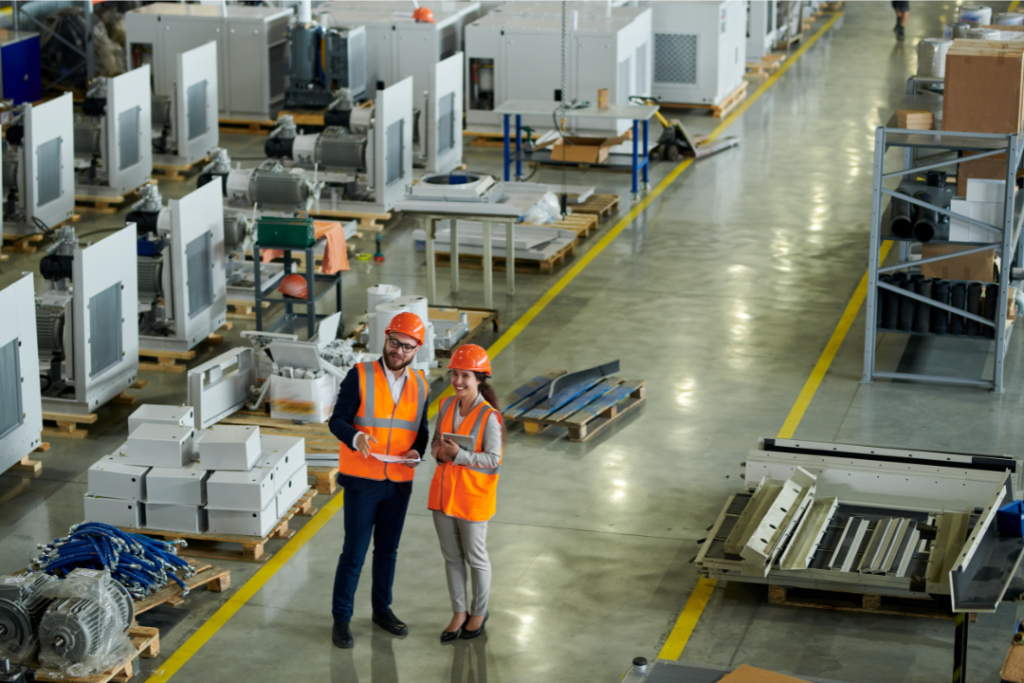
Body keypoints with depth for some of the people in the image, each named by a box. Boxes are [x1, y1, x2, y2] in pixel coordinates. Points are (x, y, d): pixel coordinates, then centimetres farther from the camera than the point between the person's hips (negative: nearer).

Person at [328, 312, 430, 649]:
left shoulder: (419, 385, 4)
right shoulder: (359, 377, -11)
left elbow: (422, 428, 12)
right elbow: (337, 421, -12)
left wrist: (417, 451, -10)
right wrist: (356, 438, -33)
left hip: (399, 482, 5)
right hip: (362, 481, -4)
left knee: (387, 550, 17)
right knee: (354, 552, -1)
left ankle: (382, 610, 32)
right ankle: (341, 618, 10)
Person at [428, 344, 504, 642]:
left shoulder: (489, 417, -18)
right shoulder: (447, 405, 2)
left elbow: (493, 460, -18)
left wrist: (460, 455, -28)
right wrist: (439, 452, -10)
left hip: (473, 497, -6)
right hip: (443, 492, 6)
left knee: (475, 558, 11)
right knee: (451, 556, 15)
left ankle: (479, 612, 30)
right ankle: (459, 613, 29)